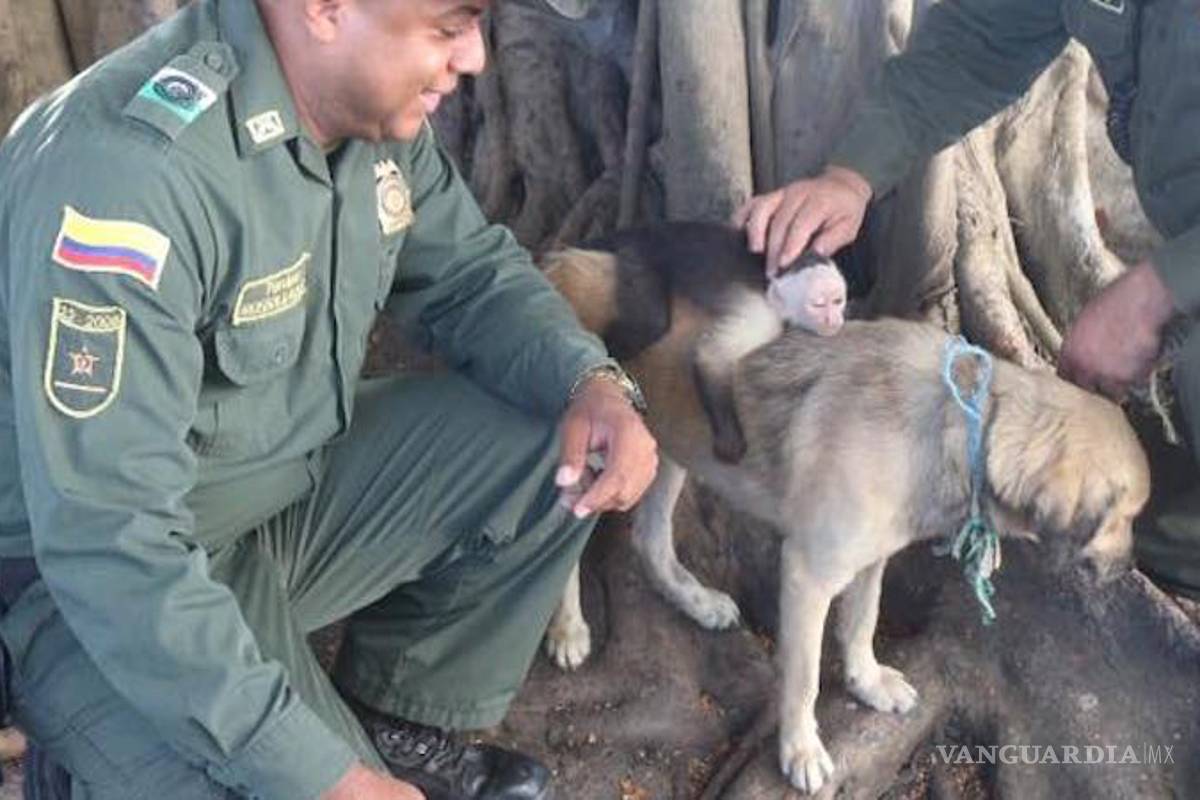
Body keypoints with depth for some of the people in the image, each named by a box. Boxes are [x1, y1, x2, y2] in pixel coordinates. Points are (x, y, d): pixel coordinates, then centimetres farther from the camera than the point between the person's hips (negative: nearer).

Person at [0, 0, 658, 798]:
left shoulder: (373, 97, -7)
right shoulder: (125, 173, -31)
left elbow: (468, 272, 7)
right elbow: (110, 539, -32)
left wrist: (590, 379, -14)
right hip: (95, 569, -8)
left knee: (563, 443, -3)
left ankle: (396, 723, 13)